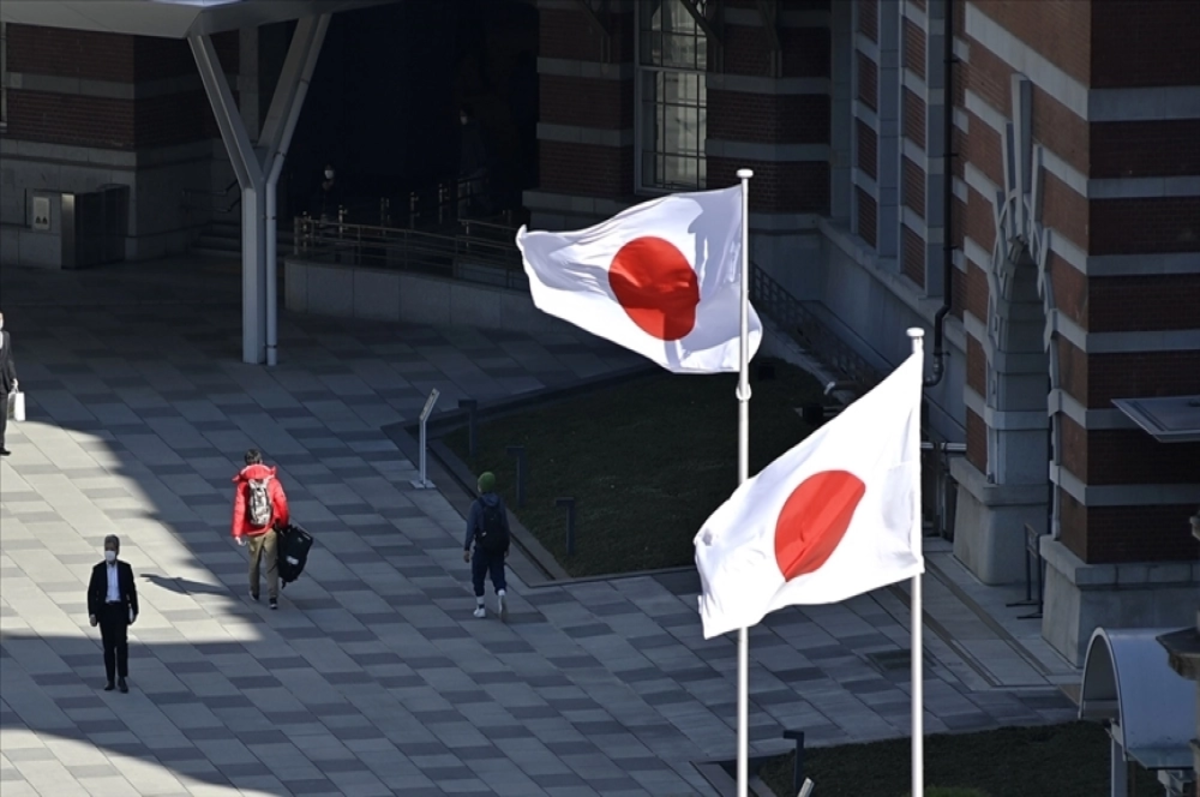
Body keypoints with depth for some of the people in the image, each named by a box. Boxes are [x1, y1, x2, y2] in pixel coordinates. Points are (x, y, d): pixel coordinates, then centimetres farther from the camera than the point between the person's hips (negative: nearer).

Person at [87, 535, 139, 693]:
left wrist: (134, 611, 6)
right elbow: (92, 592, 1)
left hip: (120, 610, -1)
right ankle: (110, 679, 13)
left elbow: (131, 590, 6)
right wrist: (92, 613, -5)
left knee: (121, 643, -7)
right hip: (104, 610, 1)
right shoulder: (98, 570, -1)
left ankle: (122, 678, -1)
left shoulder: (125, 568, 0)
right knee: (108, 646, 6)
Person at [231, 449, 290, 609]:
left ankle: (254, 592, 36)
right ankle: (273, 597, -10)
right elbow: (282, 504, -4)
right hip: (271, 530, 0)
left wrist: (237, 532, -6)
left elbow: (239, 509, -10)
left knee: (254, 561, 21)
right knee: (272, 564, 1)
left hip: (253, 531, 0)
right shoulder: (272, 480, -5)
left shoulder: (243, 484, -7)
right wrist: (283, 524, 8)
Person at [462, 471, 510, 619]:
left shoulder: (476, 505, -12)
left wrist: (466, 549, -8)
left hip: (483, 547, -3)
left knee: (478, 577, 14)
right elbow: (506, 526, 3)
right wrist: (506, 547, 13)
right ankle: (502, 594, -23)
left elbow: (471, 528, -13)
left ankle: (480, 607, 18)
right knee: (498, 575, 7)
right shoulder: (500, 503, 0)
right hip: (499, 547, 3)